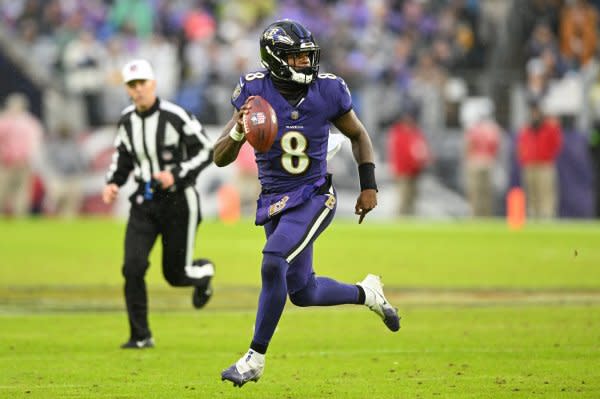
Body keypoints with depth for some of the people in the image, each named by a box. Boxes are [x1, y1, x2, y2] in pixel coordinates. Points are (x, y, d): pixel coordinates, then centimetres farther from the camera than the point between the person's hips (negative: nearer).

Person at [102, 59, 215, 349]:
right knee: (133, 267, -14)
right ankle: (140, 336, -4)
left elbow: (206, 151, -10)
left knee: (176, 274, 2)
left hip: (178, 201, -4)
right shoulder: (126, 121, 1)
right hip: (144, 203, 4)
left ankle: (203, 272, 40)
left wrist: (176, 174, -22)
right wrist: (113, 183, -2)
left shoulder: (175, 116, -15)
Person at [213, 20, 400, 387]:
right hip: (274, 201, 3)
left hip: (313, 197, -3)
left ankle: (255, 359, -14)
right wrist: (238, 133, -31)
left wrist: (369, 186, 3)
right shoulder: (256, 91, -10)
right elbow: (221, 159, -10)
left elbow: (358, 135, 10)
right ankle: (367, 293, 39)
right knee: (303, 293, 9)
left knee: (273, 263, -25)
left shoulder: (327, 91, -10)